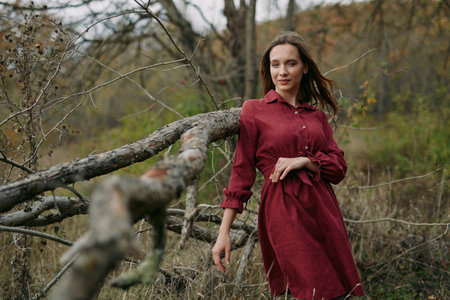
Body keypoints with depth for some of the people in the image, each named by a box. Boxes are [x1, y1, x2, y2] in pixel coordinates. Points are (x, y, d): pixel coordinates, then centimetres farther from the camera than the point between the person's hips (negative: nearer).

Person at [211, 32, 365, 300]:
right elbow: (242, 172, 0)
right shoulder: (255, 110, 2)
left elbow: (339, 167, 9)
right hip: (283, 211, -5)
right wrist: (224, 232, -4)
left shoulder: (317, 115, 14)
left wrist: (304, 161, -11)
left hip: (324, 210, 5)